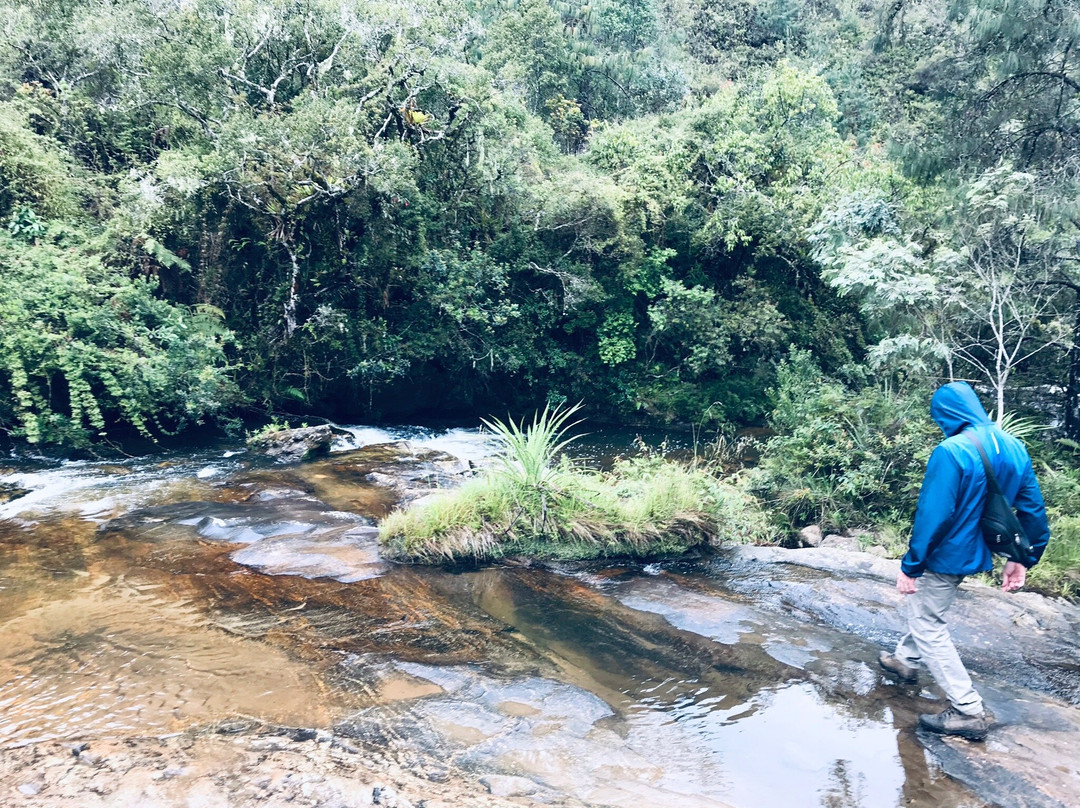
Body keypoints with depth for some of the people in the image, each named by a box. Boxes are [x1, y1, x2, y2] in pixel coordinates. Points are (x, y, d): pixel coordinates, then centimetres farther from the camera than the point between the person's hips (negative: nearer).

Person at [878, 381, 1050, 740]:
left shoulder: (951, 452, -25)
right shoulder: (1014, 448, 0)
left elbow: (932, 515, -26)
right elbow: (1033, 509, 5)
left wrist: (910, 566, -17)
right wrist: (1024, 559, 15)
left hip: (946, 556, -8)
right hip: (977, 553, 9)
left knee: (928, 625, 7)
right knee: (920, 604, 28)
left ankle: (967, 711, 9)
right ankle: (907, 659, 46)